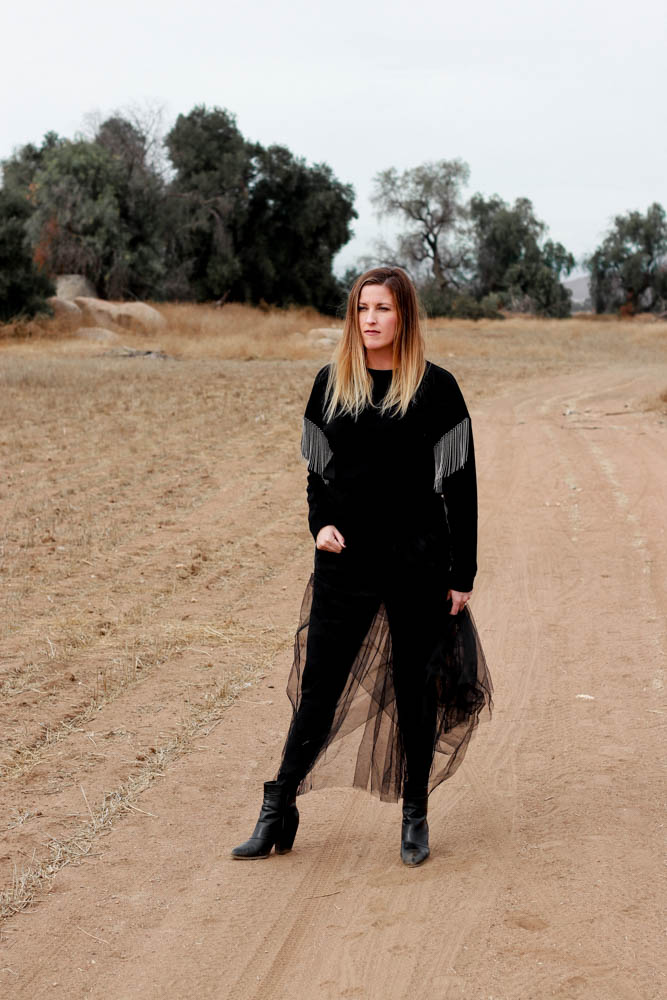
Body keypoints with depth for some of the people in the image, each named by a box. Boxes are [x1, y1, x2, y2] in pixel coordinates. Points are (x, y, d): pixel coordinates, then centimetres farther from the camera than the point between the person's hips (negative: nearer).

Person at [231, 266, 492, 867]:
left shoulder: (435, 388, -4)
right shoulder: (332, 384, 5)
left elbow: (460, 483, -2)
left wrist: (462, 574, -4)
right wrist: (321, 523, -5)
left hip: (417, 564, -2)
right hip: (346, 562, 2)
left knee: (415, 690, 8)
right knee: (319, 688, 5)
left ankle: (415, 816, 23)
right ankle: (277, 815, 13)